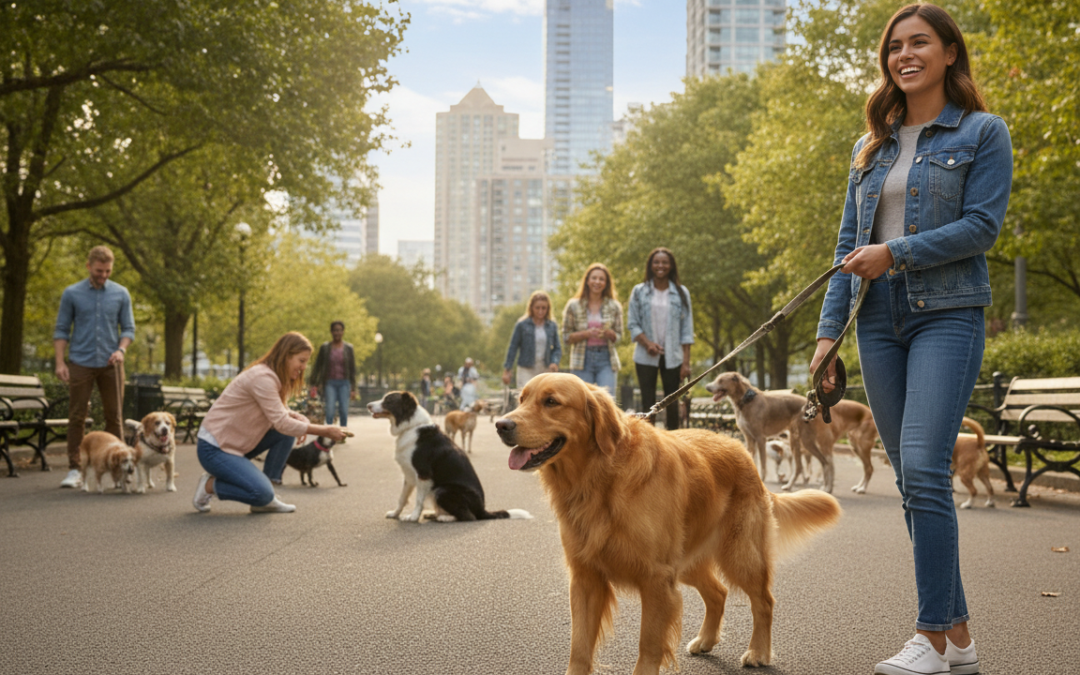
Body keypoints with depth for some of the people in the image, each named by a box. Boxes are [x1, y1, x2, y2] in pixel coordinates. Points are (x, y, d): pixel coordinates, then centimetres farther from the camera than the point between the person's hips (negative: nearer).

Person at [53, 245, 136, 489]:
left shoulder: (121, 294, 5)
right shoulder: (72, 293, 2)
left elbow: (128, 328, 7)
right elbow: (61, 330, 4)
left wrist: (121, 350, -12)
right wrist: (60, 362, -6)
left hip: (110, 365, 1)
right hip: (80, 365, -1)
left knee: (114, 417, 3)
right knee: (76, 417, 0)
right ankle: (74, 470, 5)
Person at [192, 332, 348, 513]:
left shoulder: (273, 378, 8)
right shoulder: (262, 377, -22)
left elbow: (280, 414, 16)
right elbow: (281, 423, -24)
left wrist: (298, 418, -7)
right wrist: (326, 431, -23)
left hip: (236, 443, 10)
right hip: (214, 448, -10)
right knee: (262, 493, -23)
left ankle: (265, 500, 1)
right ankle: (210, 485, 1)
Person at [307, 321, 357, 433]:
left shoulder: (348, 348, 6)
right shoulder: (325, 348, 4)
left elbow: (353, 369, 8)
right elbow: (317, 366, 7)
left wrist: (353, 389, 5)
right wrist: (313, 385, 2)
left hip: (344, 383, 1)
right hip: (330, 383, -1)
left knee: (344, 411, -4)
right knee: (330, 411, -11)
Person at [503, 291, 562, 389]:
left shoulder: (552, 326, 5)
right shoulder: (522, 325, -3)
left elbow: (557, 348, 10)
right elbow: (513, 348, 1)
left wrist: (554, 362, -10)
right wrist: (507, 370, -1)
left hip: (545, 370, 3)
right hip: (526, 370, -3)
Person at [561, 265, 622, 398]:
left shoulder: (614, 307, 7)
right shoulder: (574, 306, 3)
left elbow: (619, 335, 11)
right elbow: (566, 336, 3)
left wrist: (608, 333, -12)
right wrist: (586, 334, -14)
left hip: (606, 358, 1)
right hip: (582, 359, 0)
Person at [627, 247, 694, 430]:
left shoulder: (681, 293, 6)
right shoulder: (639, 292, 5)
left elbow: (687, 329, 4)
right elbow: (633, 324, 3)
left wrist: (686, 361, -2)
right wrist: (647, 343, -15)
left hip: (672, 357, 0)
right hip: (646, 356, 0)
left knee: (672, 402, 3)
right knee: (648, 403, -1)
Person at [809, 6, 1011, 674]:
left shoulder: (982, 133, 2)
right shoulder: (871, 148, 17)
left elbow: (982, 225, -8)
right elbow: (849, 244, 15)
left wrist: (894, 252, -12)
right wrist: (830, 329, 7)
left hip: (947, 316, -6)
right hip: (881, 323, 6)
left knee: (923, 467, -18)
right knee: (913, 479, 5)